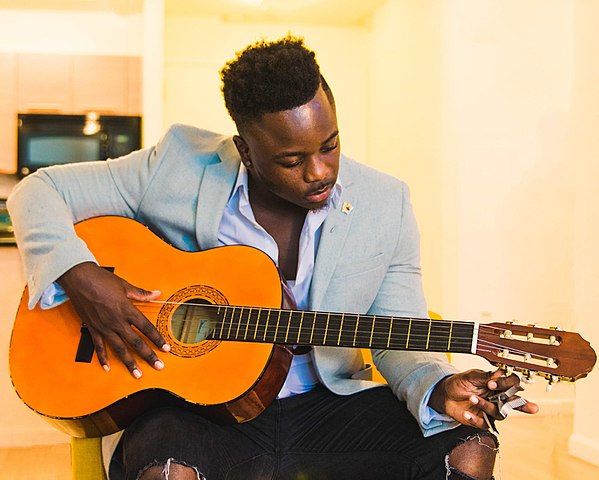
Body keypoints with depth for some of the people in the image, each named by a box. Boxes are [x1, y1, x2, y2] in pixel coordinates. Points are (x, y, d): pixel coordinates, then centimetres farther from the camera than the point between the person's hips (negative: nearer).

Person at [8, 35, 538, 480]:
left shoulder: (387, 205, -4)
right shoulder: (179, 166, -10)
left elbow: (397, 340, 1)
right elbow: (40, 190, -2)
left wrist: (440, 390, -21)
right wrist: (79, 276, -20)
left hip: (327, 407, 3)